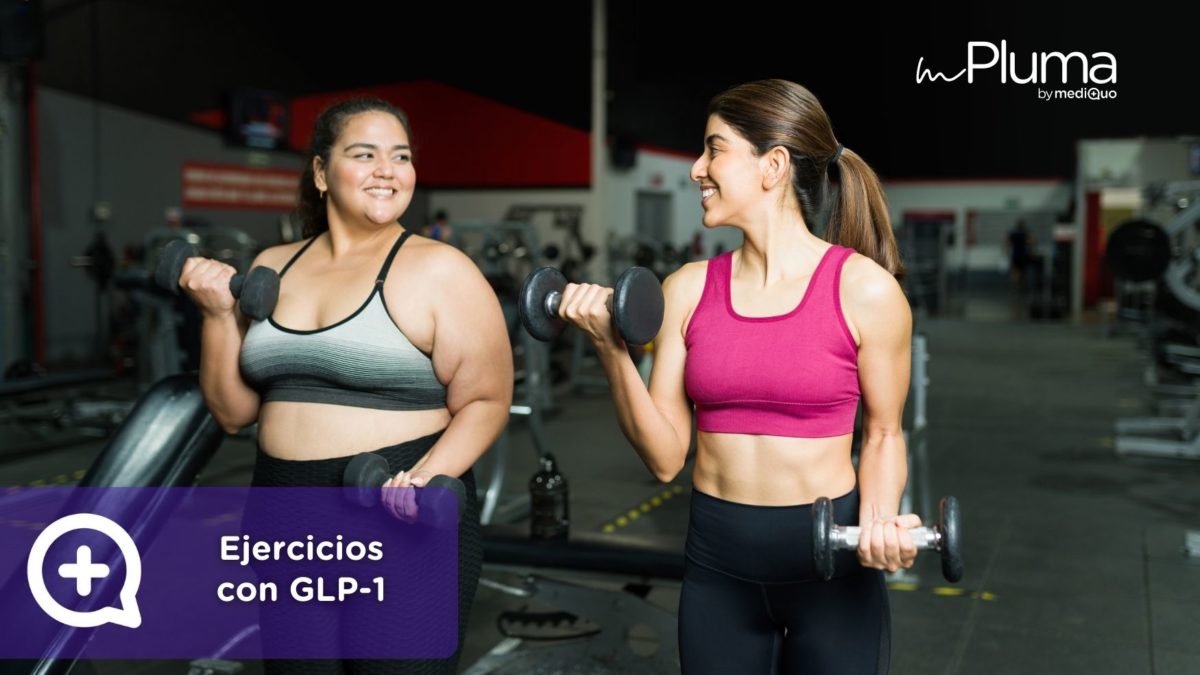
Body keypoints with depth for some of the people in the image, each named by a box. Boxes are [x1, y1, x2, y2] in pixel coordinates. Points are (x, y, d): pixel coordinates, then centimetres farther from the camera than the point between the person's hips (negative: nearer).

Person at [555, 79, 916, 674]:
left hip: (831, 564, -3)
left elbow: (883, 433, 1)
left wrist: (879, 518, -17)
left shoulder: (864, 289, -10)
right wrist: (610, 349, -14)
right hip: (716, 564, 3)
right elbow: (664, 457, -3)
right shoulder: (687, 289, -2)